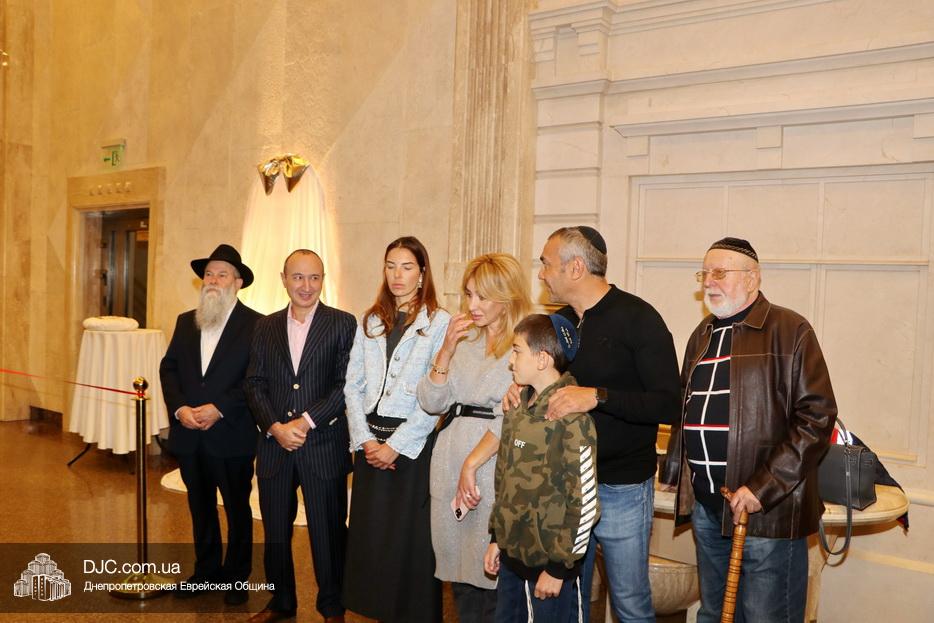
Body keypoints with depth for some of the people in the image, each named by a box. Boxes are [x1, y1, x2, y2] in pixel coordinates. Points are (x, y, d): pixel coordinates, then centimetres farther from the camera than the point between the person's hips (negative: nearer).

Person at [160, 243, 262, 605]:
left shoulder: (255, 324, -8)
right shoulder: (185, 322, 11)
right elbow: (168, 369, 7)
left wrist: (219, 409, -19)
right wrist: (179, 408, -8)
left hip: (232, 436, -5)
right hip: (189, 436, 5)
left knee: (237, 510, 9)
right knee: (200, 508, 17)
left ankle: (236, 578, 24)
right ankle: (206, 573, 31)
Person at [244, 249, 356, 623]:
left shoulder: (343, 324, -3)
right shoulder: (266, 327, 8)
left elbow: (346, 385, -9)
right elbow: (255, 384, 5)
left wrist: (306, 422, -15)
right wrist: (275, 427, -9)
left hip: (324, 447, -3)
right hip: (274, 446, 4)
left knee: (328, 532, 7)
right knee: (275, 531, 15)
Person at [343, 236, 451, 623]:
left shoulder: (439, 322, -5)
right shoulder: (370, 321, 11)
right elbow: (353, 385, 8)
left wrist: (396, 445, -13)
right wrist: (364, 439, -4)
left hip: (412, 444, -4)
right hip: (370, 442, 5)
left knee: (410, 539, 2)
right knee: (369, 535, 9)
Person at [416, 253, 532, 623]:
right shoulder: (465, 340, 13)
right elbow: (431, 403, 7)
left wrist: (472, 464, -15)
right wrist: (447, 349, -3)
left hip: (492, 469, -6)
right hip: (449, 467, 6)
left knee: (491, 573, 0)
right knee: (459, 568, 13)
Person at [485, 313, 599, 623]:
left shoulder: (570, 418, -19)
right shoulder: (518, 407, 5)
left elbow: (584, 502, -19)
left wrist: (558, 567, -15)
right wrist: (496, 539, 14)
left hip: (550, 562, -7)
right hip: (512, 554, 7)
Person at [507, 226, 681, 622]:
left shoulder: (637, 318, -13)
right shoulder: (561, 321, 7)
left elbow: (669, 405, -20)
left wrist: (598, 397, -31)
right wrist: (521, 386, -5)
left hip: (621, 488, -6)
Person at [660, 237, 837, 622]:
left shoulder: (790, 331, -7)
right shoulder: (702, 335, 15)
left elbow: (817, 416, -14)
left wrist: (763, 488, -18)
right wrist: (675, 470, 12)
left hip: (767, 508, -6)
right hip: (705, 504, 6)